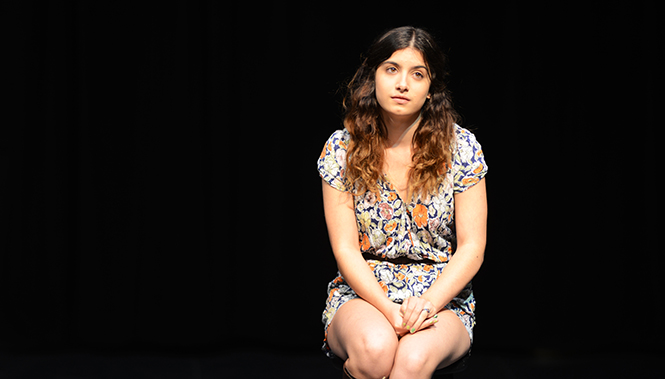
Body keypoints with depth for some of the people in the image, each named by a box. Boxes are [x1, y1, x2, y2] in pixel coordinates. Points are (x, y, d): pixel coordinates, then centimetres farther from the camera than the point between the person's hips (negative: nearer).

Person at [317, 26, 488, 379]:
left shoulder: (461, 147, -2)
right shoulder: (342, 149, -2)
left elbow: (471, 248, -2)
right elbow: (346, 250, -4)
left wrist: (428, 303, -19)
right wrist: (388, 309, -20)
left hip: (442, 296, 0)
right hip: (362, 291, 1)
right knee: (375, 346, -35)